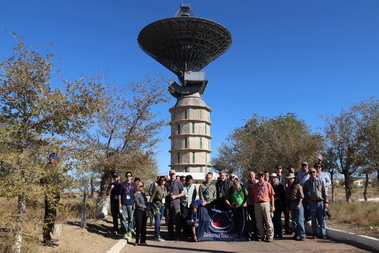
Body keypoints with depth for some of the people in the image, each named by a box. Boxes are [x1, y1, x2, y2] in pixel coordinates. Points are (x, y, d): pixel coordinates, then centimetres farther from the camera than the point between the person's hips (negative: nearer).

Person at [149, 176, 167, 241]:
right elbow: (152, 197, -5)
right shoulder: (157, 187, -6)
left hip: (163, 205, 6)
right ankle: (157, 236, -3)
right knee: (157, 221, -7)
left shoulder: (165, 188, 12)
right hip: (157, 205, -6)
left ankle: (156, 235, 17)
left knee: (159, 221, 10)